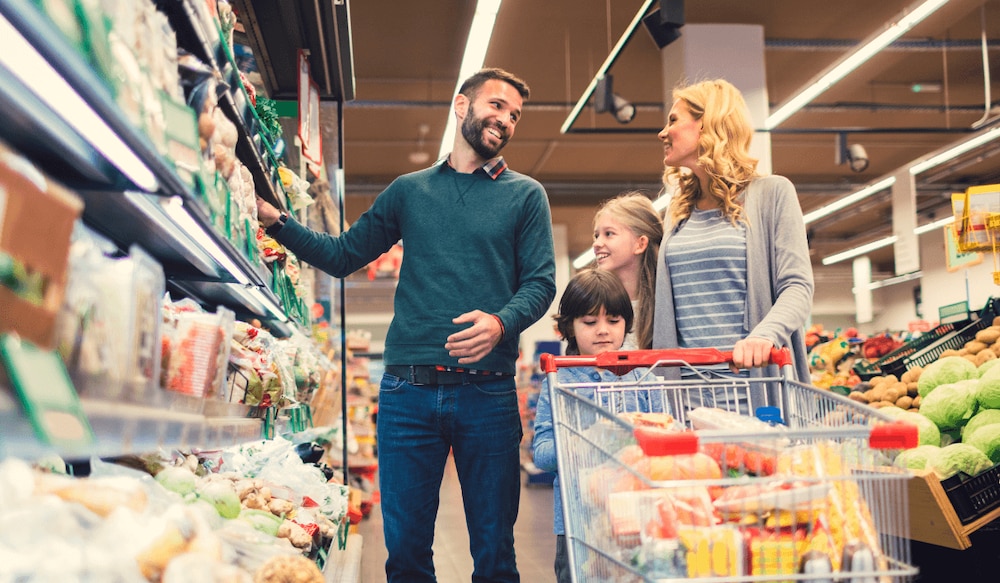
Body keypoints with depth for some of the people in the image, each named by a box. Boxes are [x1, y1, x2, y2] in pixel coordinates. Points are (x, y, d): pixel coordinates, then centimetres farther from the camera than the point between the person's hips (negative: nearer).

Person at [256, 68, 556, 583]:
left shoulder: (525, 195, 10)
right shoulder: (408, 190, 15)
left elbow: (540, 282, 2)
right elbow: (342, 256, 18)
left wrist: (501, 322, -18)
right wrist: (277, 222, 6)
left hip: (487, 394, -1)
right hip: (408, 390, 2)